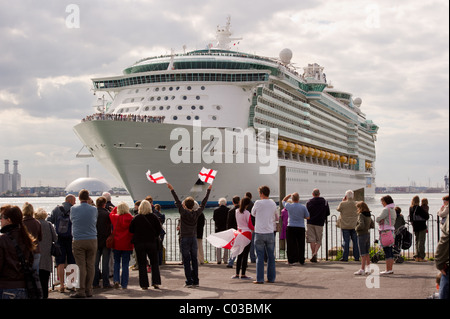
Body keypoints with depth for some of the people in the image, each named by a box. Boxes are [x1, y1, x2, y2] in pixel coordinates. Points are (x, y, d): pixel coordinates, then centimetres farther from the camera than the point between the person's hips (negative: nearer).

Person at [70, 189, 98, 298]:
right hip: (92, 240, 1)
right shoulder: (94, 210, 2)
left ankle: (81, 291, -4)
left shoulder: (73, 209, -1)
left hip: (78, 241, -1)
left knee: (81, 266, -3)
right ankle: (88, 290, 8)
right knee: (90, 265, 5)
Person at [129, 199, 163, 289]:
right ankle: (156, 282, 4)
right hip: (152, 242, 0)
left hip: (139, 243, 0)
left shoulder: (136, 218, -6)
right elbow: (159, 229, -2)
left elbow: (131, 230, 0)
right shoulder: (154, 217, -5)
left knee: (142, 264, 6)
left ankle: (144, 284, 4)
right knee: (154, 263, 12)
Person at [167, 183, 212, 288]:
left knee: (186, 261, -2)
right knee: (194, 260, 8)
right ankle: (195, 281, 10)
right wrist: (208, 190, 17)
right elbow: (203, 203, 9)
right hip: (194, 238, 4)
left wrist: (172, 190, -11)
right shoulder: (196, 213, 1)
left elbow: (178, 202, -12)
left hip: (185, 239, -4)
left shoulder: (183, 212, -9)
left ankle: (189, 282, -5)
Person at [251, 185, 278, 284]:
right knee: (271, 256, 10)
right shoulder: (273, 204, 4)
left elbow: (253, 213, 9)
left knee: (260, 256, 1)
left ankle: (260, 278, 0)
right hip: (270, 232, 3)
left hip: (259, 232, -3)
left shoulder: (258, 203, -8)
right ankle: (271, 278, 12)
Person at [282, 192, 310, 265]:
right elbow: (307, 217, 3)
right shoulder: (303, 207, -4)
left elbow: (283, 201, 18)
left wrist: (289, 195, 18)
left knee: (291, 245, 3)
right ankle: (301, 260, 10)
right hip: (301, 228, 0)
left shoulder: (289, 206, -3)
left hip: (291, 227, 0)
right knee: (301, 245, 6)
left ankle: (291, 260, 3)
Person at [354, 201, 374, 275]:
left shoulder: (361, 215, -16)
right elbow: (373, 225, 13)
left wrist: (356, 228, -11)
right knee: (367, 253, 15)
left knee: (363, 254, -5)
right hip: (368, 234, 8)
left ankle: (362, 270, -3)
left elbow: (361, 225, -28)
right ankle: (368, 269, 19)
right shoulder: (369, 215, 7)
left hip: (362, 235, -8)